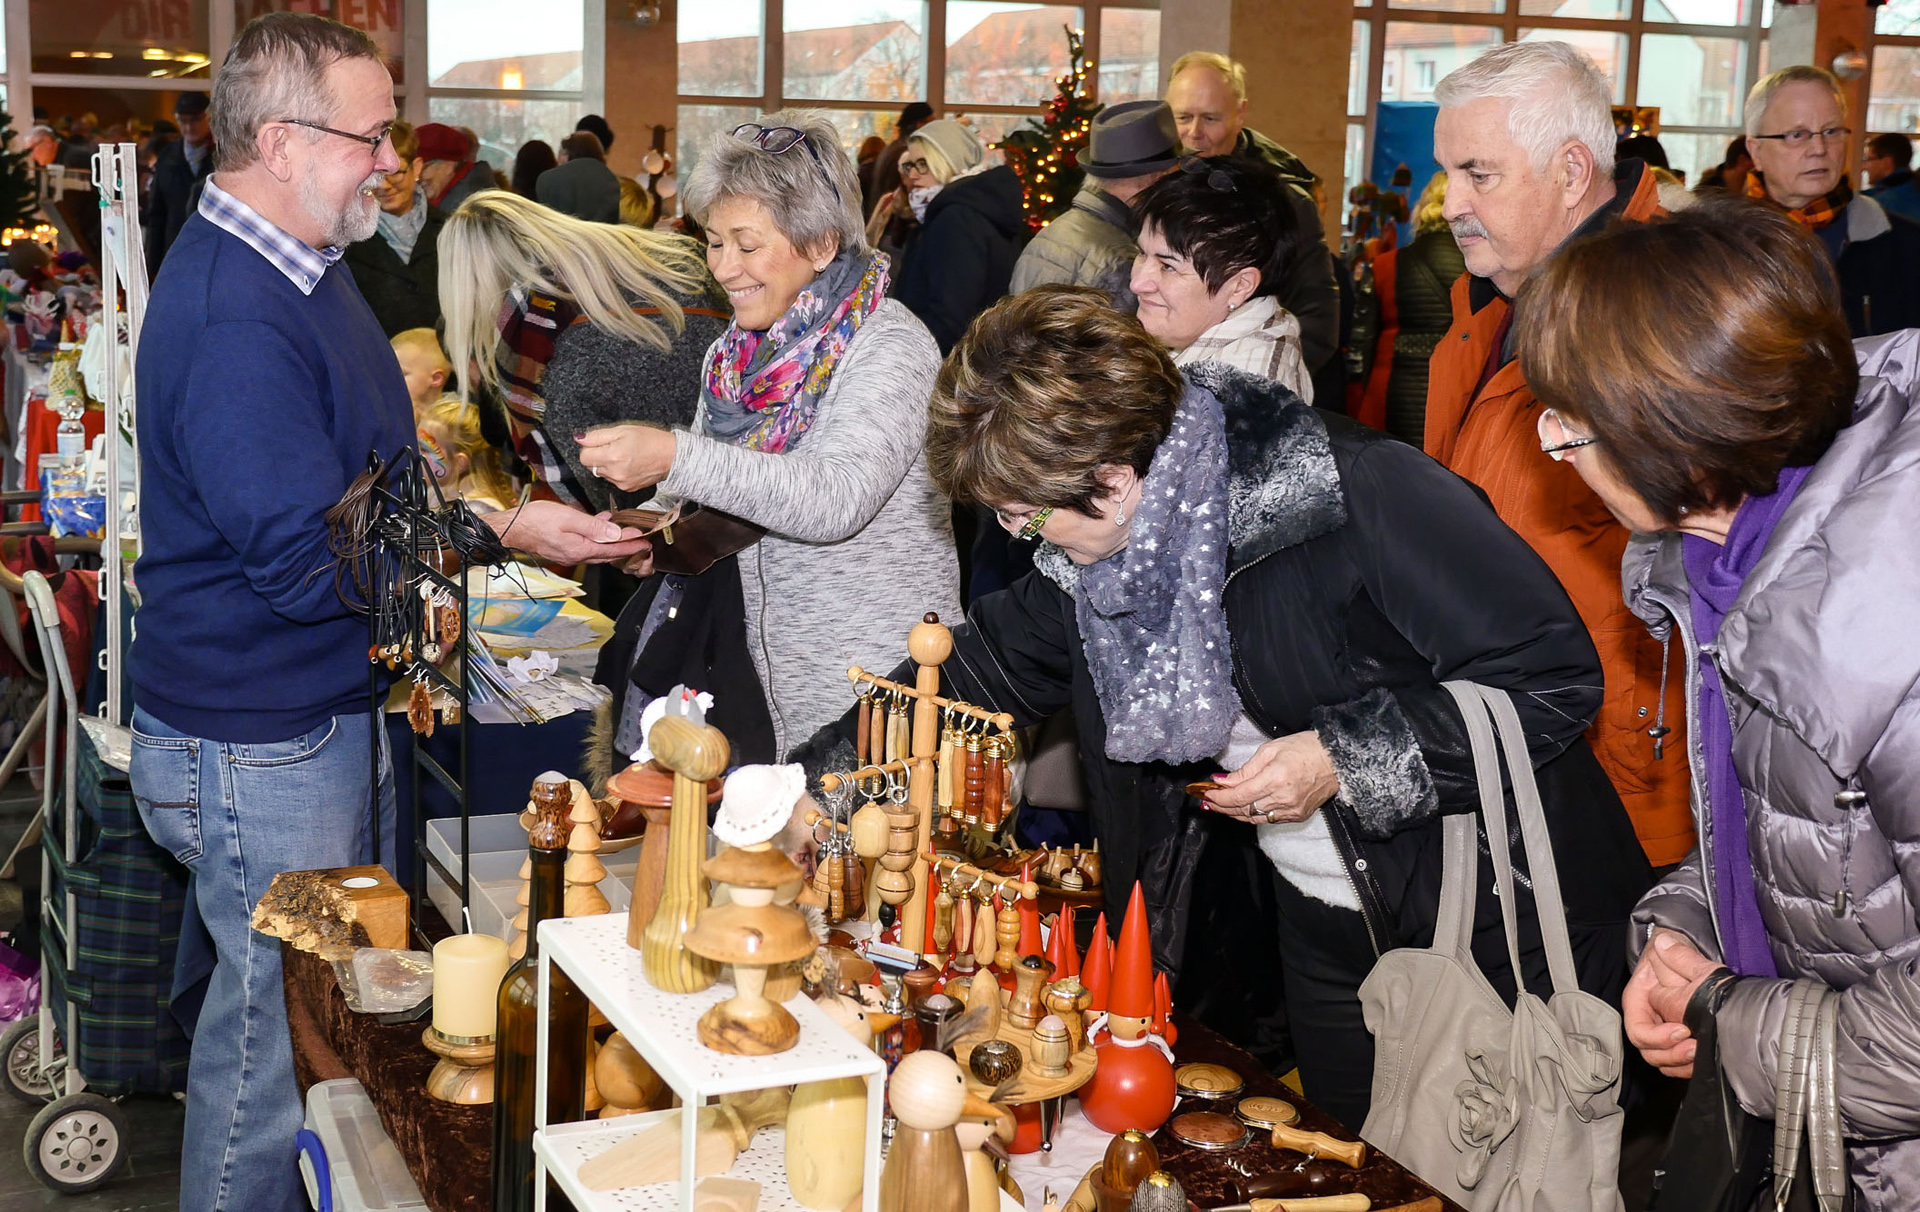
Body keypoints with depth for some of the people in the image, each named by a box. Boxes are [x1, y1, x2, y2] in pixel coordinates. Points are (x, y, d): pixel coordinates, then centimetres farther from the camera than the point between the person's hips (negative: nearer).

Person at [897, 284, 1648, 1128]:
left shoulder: (1358, 496, -29)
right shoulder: (1117, 532, -6)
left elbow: (1557, 673, -24)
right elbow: (1004, 656, 11)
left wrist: (1345, 758, -28)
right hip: (1316, 922, 7)